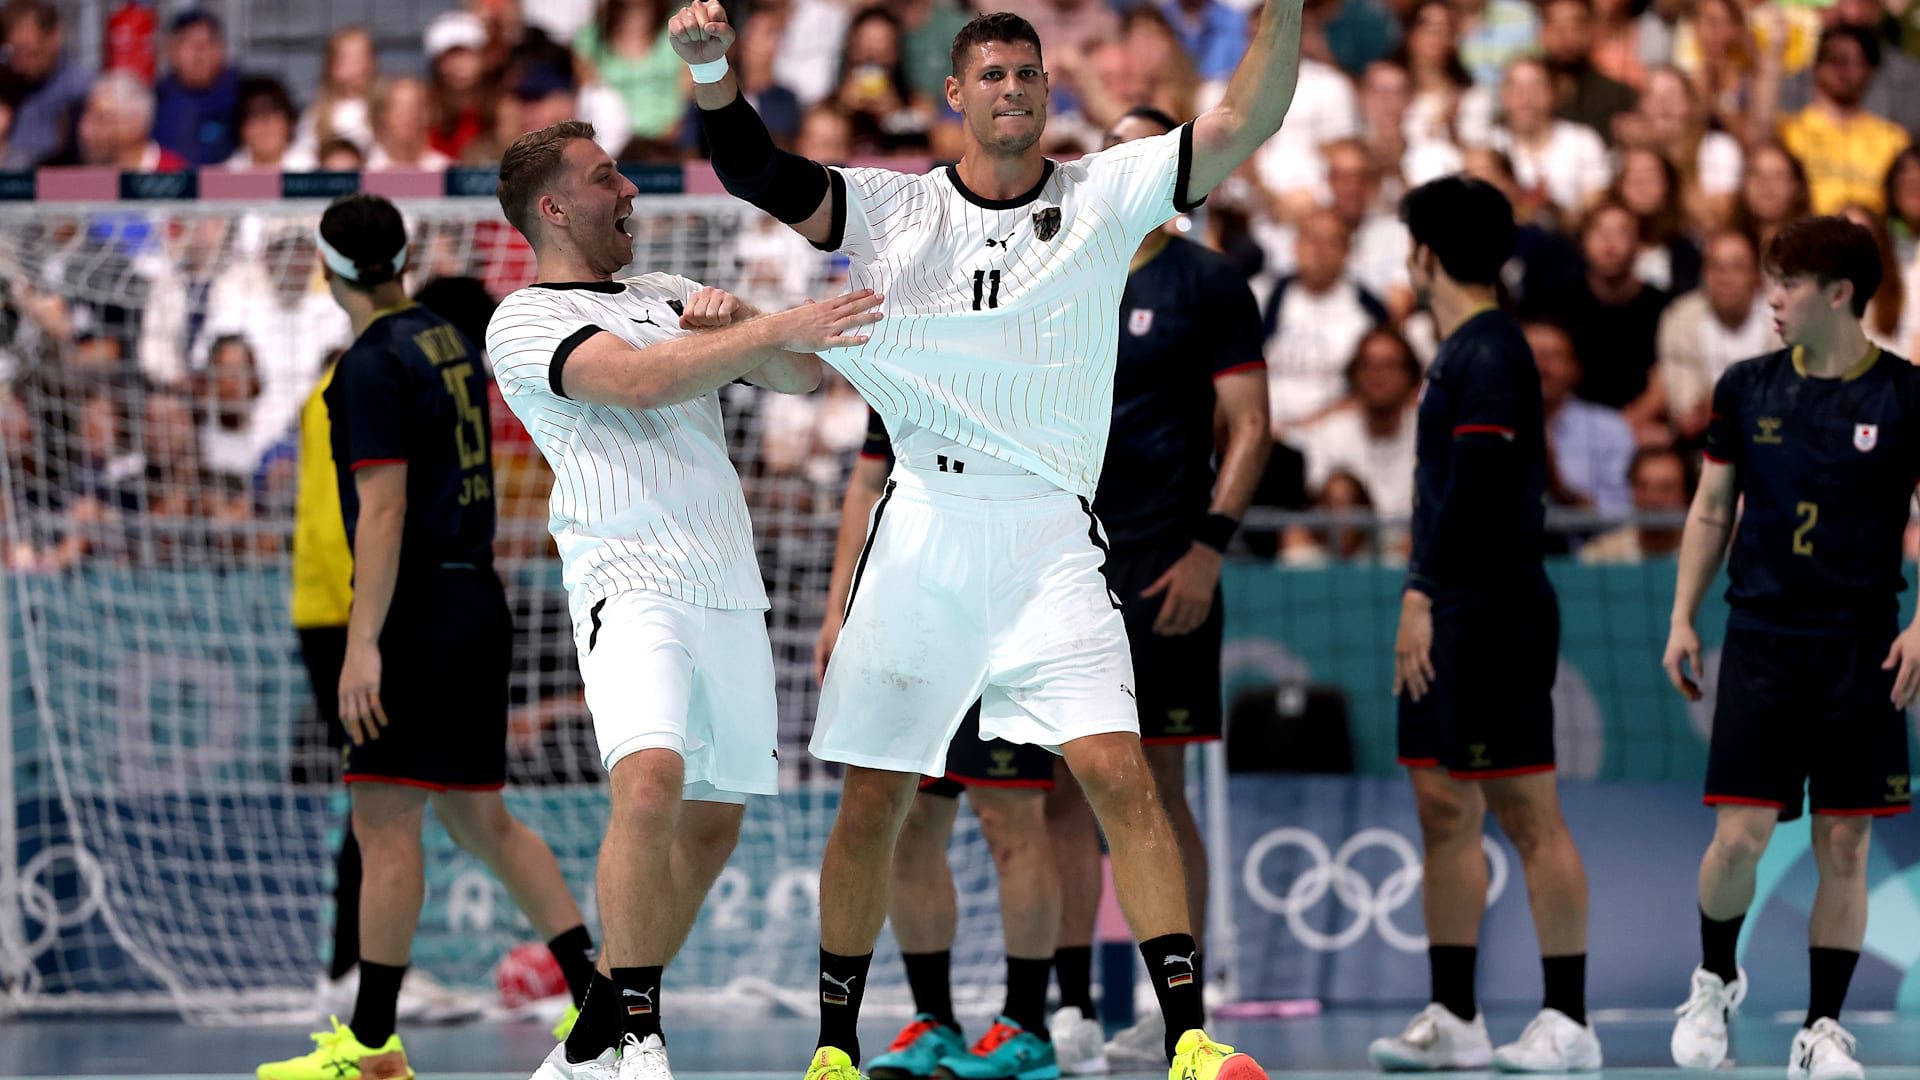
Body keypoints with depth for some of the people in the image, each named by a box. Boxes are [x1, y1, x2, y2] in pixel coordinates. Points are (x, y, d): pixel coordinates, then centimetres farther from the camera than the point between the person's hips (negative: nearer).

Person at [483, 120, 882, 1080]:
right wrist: (774, 326, -20)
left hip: (731, 592, 7)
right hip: (630, 580, -7)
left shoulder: (666, 295, 22)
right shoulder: (524, 322, 0)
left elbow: (800, 374, 17)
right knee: (650, 782, -28)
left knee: (710, 824, 8)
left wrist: (732, 317, -1)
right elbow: (641, 381, -17)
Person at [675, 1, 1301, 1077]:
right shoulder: (893, 207, 6)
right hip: (922, 531, 1)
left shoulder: (1104, 196, 5)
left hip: (1050, 537, -1)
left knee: (1119, 772, -15)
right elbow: (759, 174, -4)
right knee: (873, 800, 5)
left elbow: (1244, 126, -4)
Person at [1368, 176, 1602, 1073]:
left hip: (1493, 615, -10)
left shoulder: (1489, 353, -12)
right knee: (1444, 812, 10)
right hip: (1449, 621, 10)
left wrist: (1422, 597, -22)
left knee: (1527, 813, -7)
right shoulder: (1459, 352, 17)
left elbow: (1475, 490, -21)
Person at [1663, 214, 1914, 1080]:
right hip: (1761, 638, 1)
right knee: (1741, 836, -7)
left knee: (1844, 845, 0)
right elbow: (1711, 511, 13)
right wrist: (1682, 618, 8)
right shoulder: (1747, 387, 5)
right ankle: (1714, 979, 20)